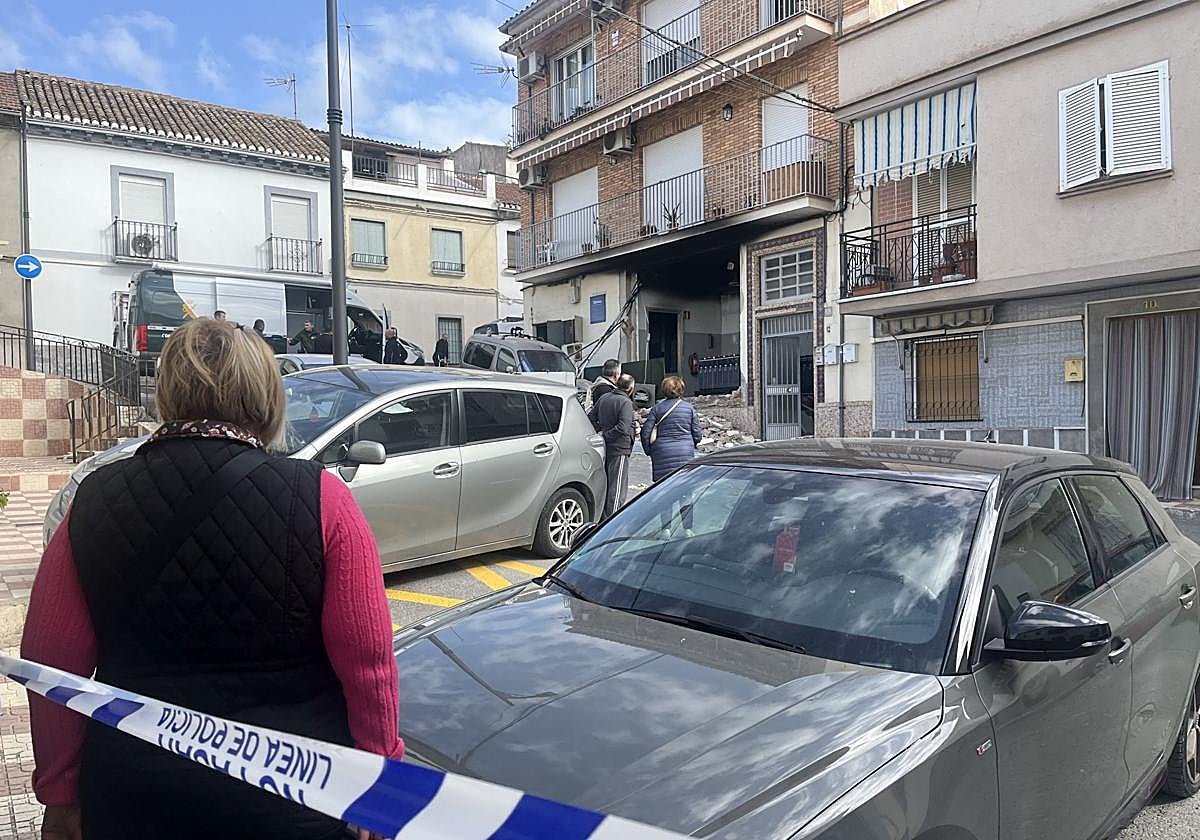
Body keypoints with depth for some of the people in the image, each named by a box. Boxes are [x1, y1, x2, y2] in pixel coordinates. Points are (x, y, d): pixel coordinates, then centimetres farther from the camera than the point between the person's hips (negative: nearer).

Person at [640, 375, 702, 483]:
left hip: (662, 455, 0)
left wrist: (649, 451, 11)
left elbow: (645, 432, -2)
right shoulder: (690, 408, 3)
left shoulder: (657, 409, 2)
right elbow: (697, 434, 3)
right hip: (685, 454, 0)